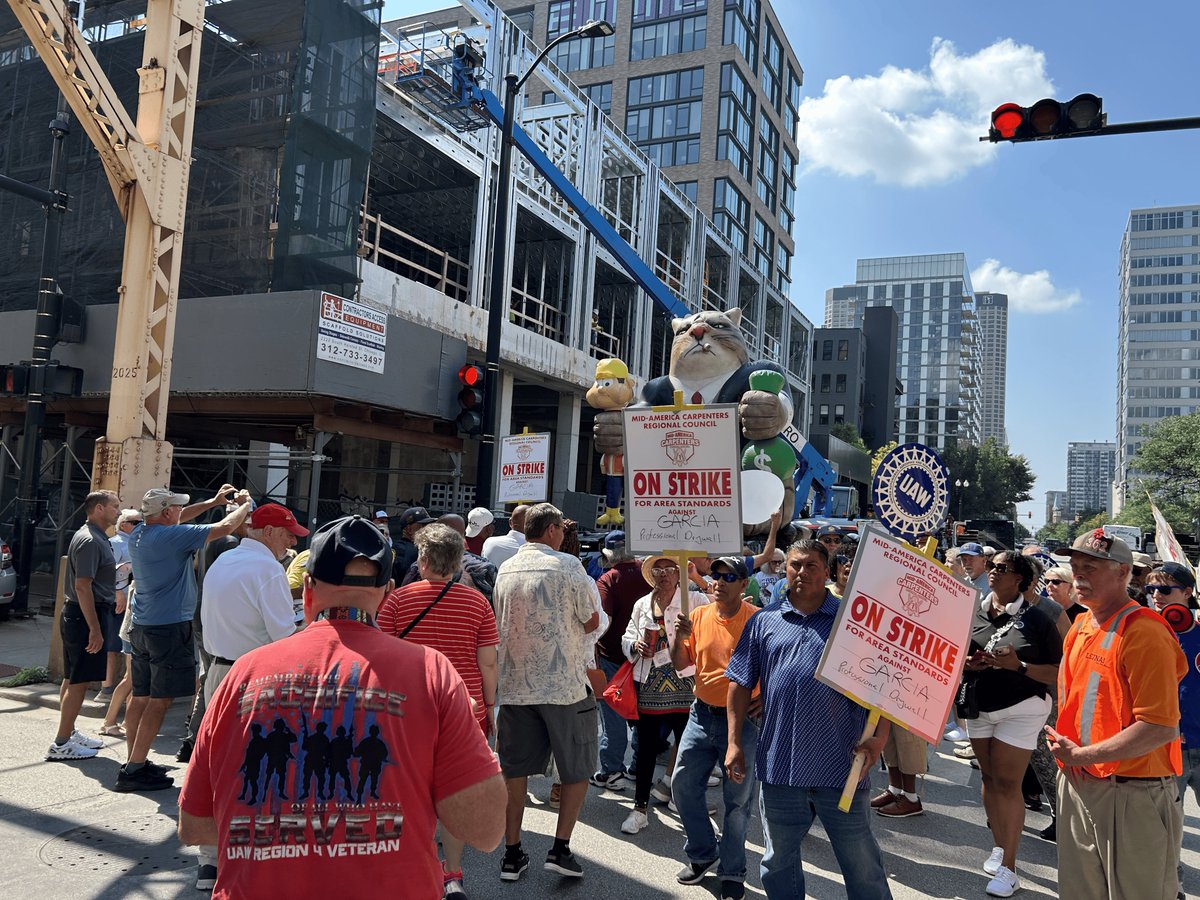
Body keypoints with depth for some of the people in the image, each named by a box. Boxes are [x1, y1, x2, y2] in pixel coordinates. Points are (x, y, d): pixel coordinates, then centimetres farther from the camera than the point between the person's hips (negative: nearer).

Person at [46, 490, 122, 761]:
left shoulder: (95, 537, 13)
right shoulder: (89, 540, -19)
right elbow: (82, 586, -24)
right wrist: (95, 629, -24)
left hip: (78, 615, 11)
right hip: (86, 616, -11)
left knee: (73, 679, 18)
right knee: (79, 681, -4)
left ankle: (69, 732, 30)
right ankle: (61, 744, 2)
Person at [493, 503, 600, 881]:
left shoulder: (505, 569, 7)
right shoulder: (568, 565, -10)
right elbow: (591, 622, -4)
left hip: (514, 683, 5)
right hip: (564, 684, -5)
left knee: (515, 769, 11)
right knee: (577, 769, 10)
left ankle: (512, 854, 16)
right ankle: (560, 849, 8)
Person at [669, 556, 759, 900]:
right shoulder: (699, 615, 2)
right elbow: (680, 664, 6)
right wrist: (680, 637, -12)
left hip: (742, 719, -5)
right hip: (702, 714, 5)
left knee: (738, 799, 4)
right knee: (683, 785, 8)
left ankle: (731, 872, 21)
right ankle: (702, 854, 30)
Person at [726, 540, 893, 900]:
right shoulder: (764, 621, 6)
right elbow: (741, 685, 8)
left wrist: (880, 735, -12)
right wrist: (734, 742, 3)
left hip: (841, 764, -2)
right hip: (778, 762, 2)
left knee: (861, 862, 10)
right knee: (779, 860, 17)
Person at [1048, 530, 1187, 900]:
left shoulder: (1144, 633, -19)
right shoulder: (1080, 626, 8)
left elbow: (1160, 727, -24)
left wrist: (1081, 755, -20)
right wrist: (1065, 748, 3)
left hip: (1133, 794, -8)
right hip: (1079, 783, 8)